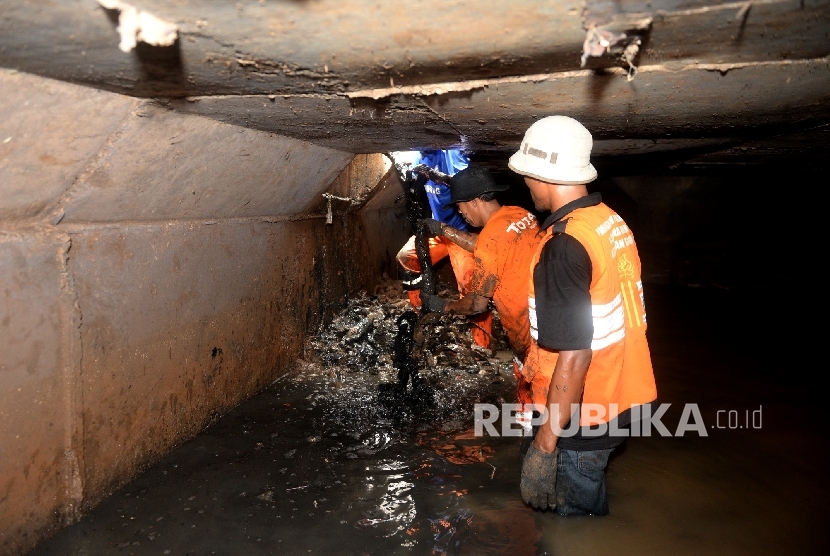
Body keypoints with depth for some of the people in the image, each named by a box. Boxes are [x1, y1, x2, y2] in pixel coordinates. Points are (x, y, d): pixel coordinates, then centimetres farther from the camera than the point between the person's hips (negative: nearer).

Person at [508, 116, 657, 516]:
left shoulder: (564, 246, -26)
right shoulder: (611, 220, 1)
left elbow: (574, 357, -27)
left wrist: (546, 441, -20)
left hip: (583, 414, -8)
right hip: (621, 397, 8)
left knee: (578, 512, 11)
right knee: (591, 503, 26)